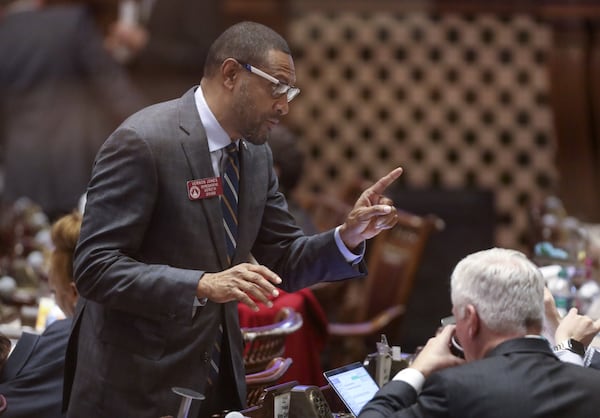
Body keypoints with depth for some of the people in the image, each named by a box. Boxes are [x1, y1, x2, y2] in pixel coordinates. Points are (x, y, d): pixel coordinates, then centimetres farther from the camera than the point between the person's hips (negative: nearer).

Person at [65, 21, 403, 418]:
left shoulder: (257, 154, 8)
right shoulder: (142, 142, -16)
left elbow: (285, 263, 13)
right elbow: (96, 268, -21)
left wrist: (349, 236, -5)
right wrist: (203, 285, -31)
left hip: (218, 380, 8)